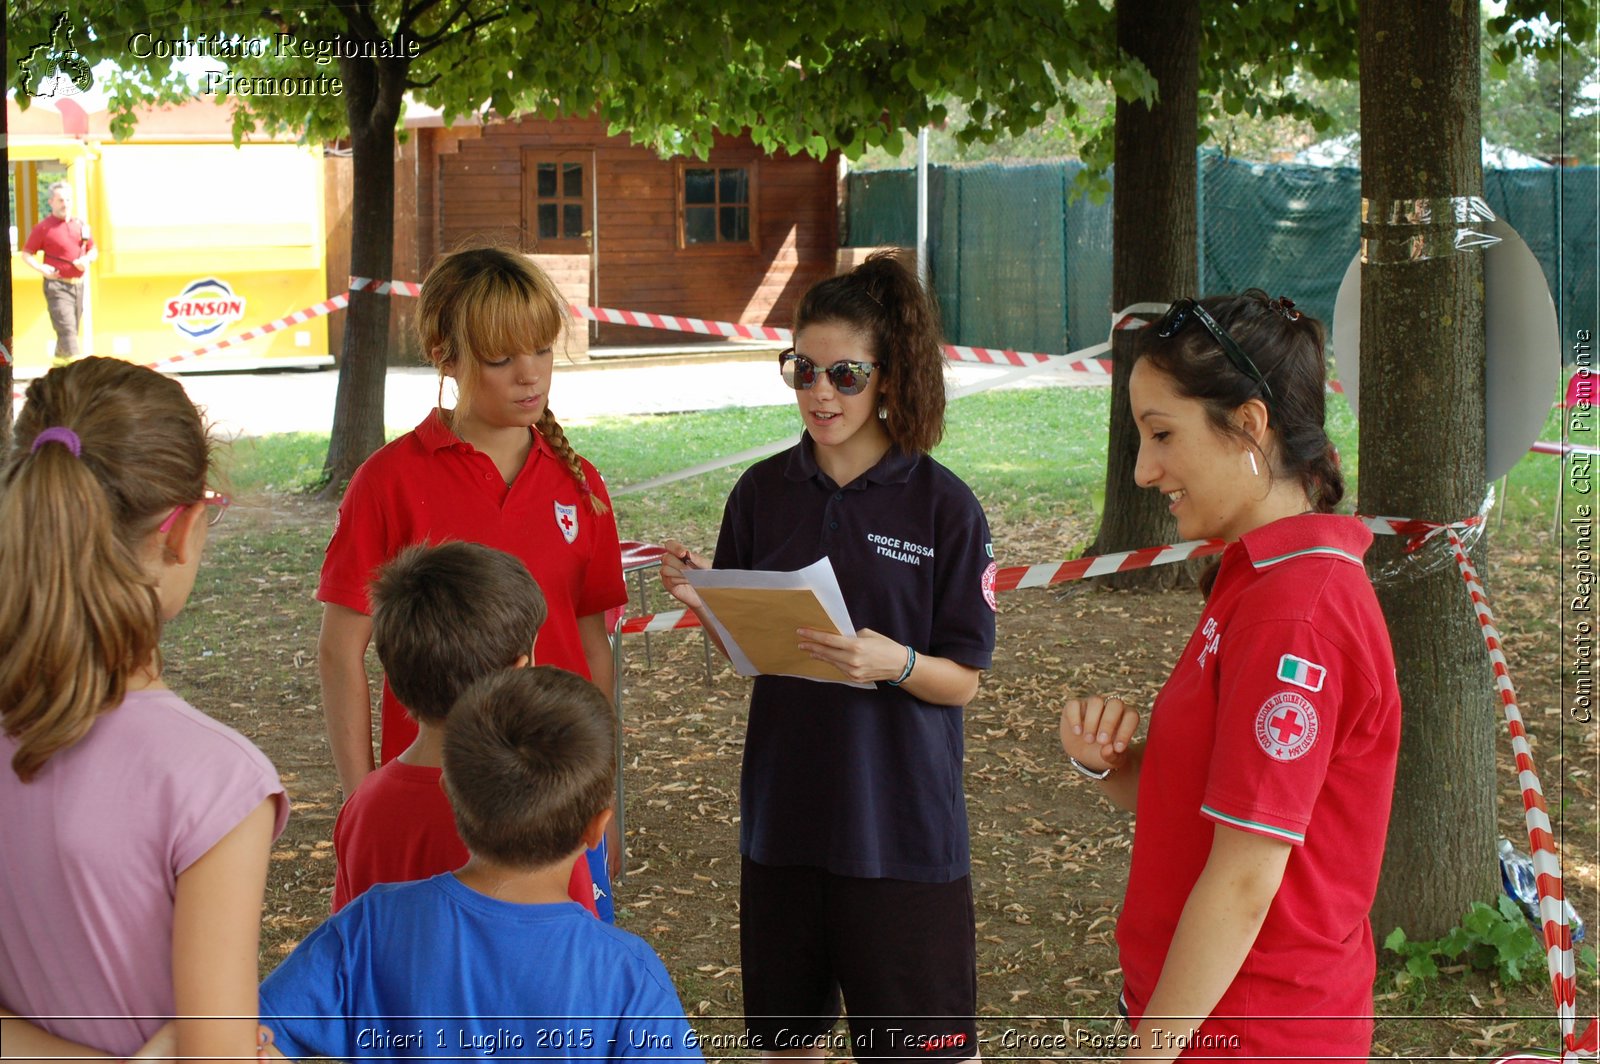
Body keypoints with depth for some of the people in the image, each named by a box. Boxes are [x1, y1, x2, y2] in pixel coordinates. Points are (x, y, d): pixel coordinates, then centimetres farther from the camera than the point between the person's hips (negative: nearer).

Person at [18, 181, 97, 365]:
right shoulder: (43, 227, -3)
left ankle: (58, 366, 26)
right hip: (57, 285, -6)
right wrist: (41, 269, -19)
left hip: (78, 285, 6)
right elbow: (27, 254, -1)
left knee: (72, 330, 11)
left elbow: (93, 251, 22)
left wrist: (87, 259, -1)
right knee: (66, 329, -15)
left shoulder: (81, 225, 12)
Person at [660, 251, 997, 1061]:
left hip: (902, 819, -3)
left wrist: (894, 663, -25)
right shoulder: (763, 492, 2)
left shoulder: (943, 505, -8)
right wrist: (702, 603, -12)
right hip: (784, 811, 4)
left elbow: (962, 682, -5)